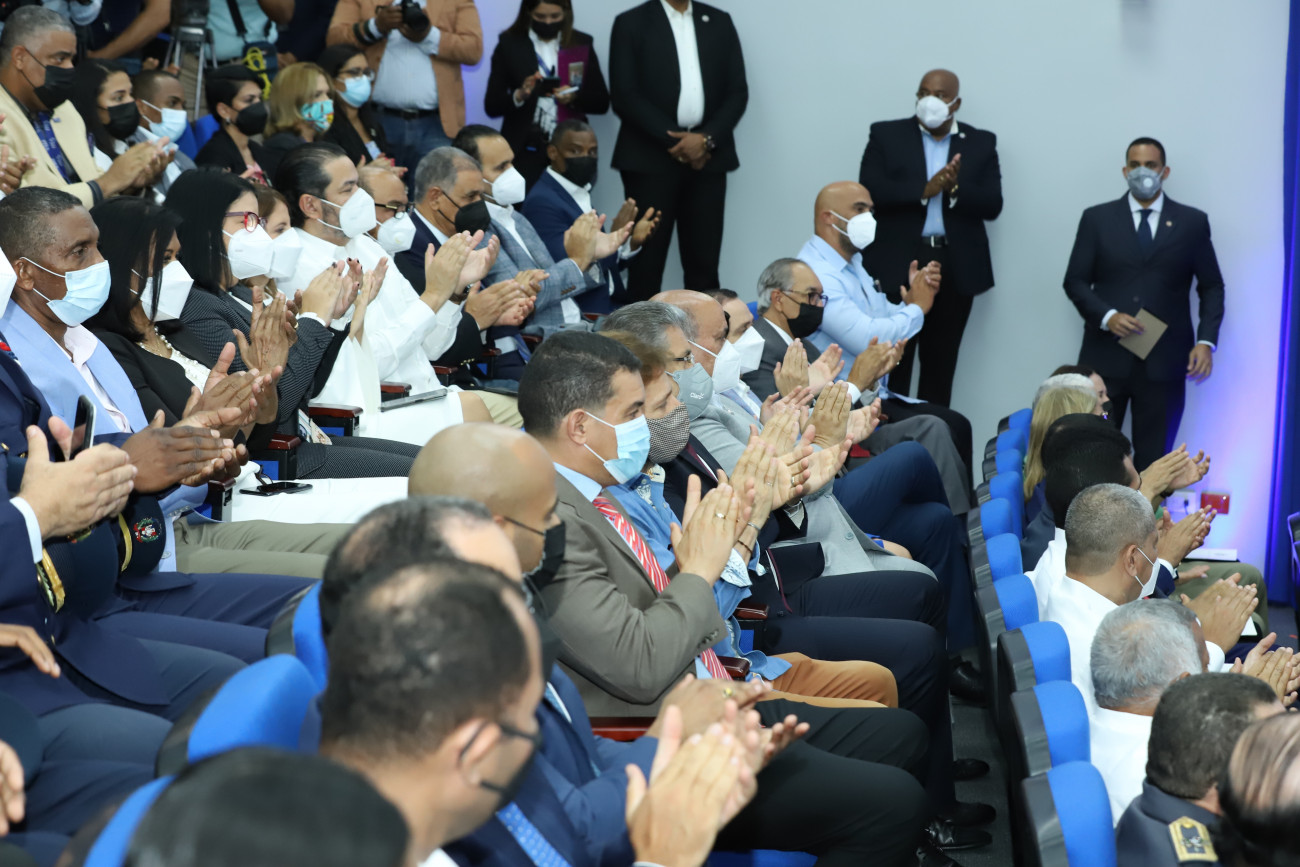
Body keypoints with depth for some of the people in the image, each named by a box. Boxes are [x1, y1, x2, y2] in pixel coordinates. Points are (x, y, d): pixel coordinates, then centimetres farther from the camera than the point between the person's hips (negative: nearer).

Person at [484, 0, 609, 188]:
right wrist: (519, 95, -19)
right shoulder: (510, 44, 3)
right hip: (525, 153, -1)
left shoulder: (582, 44, 9)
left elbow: (602, 102, 8)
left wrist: (574, 97, -12)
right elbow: (491, 105, 0)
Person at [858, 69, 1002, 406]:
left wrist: (956, 188, -17)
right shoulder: (887, 135, 7)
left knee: (940, 366, 6)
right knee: (893, 363, -2)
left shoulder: (981, 143, 10)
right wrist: (923, 190, -17)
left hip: (955, 269, 2)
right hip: (897, 265, -2)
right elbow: (869, 191, -6)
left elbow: (992, 205, 2)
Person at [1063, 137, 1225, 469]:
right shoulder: (1096, 219, 7)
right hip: (1105, 358, 0)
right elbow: (1075, 281, 6)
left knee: (1154, 462, 3)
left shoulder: (1192, 223, 8)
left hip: (1164, 363, 0)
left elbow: (1212, 286, 10)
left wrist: (1206, 341, -4)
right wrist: (1107, 316, -12)